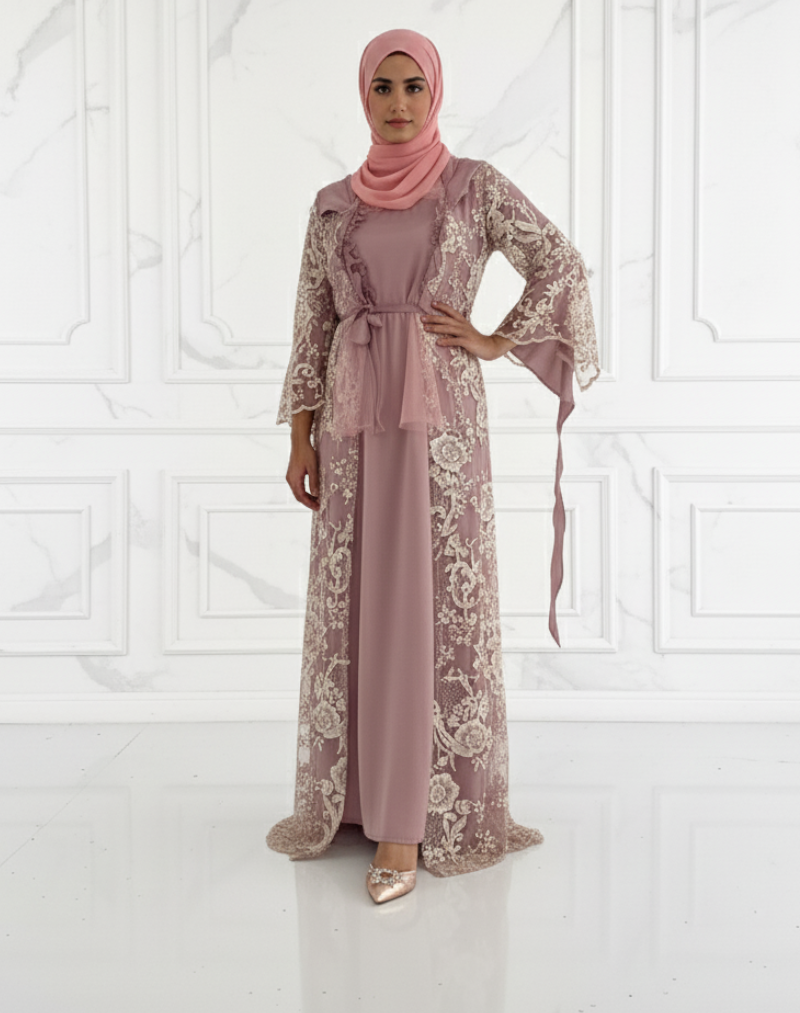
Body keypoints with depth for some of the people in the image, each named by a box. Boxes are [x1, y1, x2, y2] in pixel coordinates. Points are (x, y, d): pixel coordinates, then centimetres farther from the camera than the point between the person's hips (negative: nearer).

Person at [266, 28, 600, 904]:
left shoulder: (475, 186, 2)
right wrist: (301, 438, 3)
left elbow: (563, 268, 4)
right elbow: (312, 326, 9)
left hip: (441, 416, -4)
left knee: (430, 609, -5)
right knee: (353, 609, 7)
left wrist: (496, 343, -3)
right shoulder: (333, 204, 11)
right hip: (355, 425, 4)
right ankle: (352, 792, 22)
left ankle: (408, 828, 0)